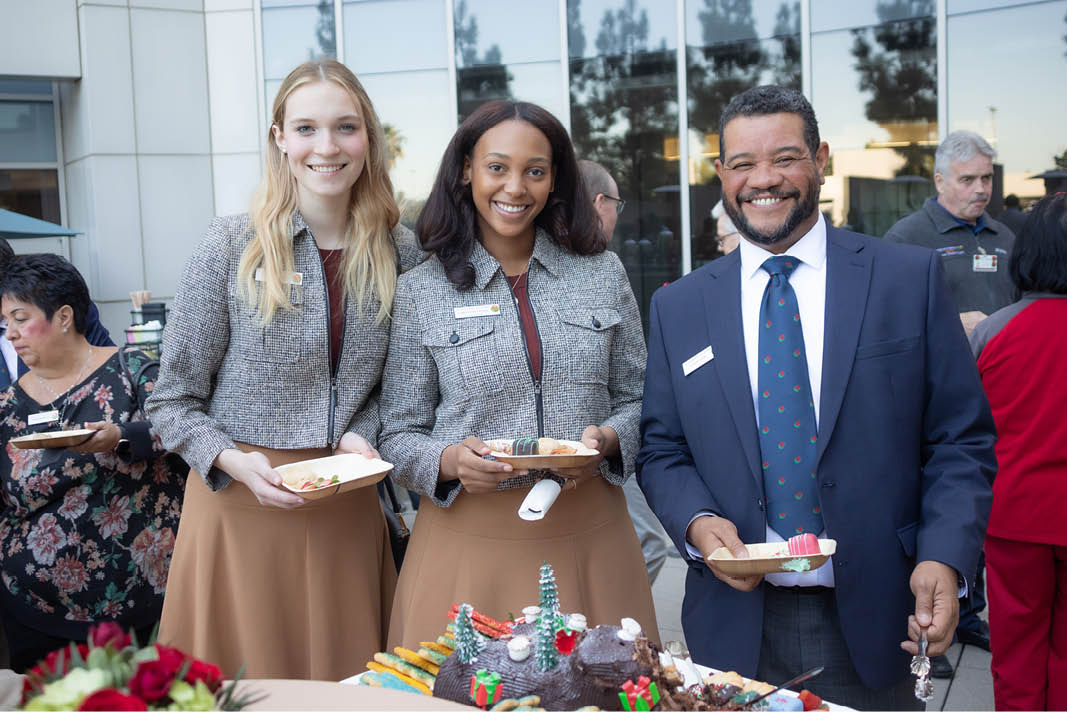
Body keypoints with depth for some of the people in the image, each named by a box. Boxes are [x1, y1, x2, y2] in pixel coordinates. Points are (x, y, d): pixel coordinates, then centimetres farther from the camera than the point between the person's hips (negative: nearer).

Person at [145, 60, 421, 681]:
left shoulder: (400, 252, 2)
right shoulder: (232, 245, -6)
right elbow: (174, 402, -1)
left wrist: (360, 433, -6)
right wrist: (234, 461, -17)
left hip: (348, 508, 3)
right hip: (242, 504, -2)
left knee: (352, 684, 11)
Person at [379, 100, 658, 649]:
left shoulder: (602, 274, 7)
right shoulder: (419, 291, 2)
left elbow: (637, 399, 11)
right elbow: (398, 436, 3)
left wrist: (606, 441, -9)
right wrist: (450, 461, -16)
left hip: (588, 535, 2)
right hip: (470, 540, -1)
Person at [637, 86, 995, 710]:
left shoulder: (911, 278, -2)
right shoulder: (678, 307, 4)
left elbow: (964, 440, -2)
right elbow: (662, 452, 8)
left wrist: (945, 557, -16)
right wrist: (696, 522, -12)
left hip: (874, 626, -1)